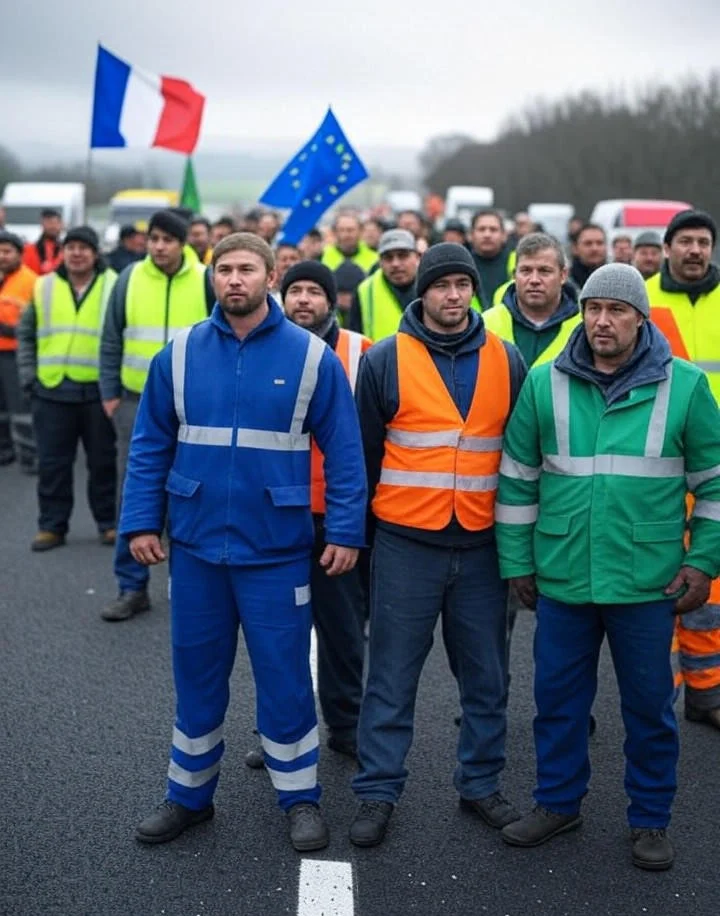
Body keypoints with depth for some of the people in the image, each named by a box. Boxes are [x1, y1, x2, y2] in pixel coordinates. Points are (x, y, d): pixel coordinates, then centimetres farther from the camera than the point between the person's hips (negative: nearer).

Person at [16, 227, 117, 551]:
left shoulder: (114, 287, 0)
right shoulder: (44, 287, 8)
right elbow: (26, 335, 15)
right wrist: (28, 375, 6)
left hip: (98, 391, -2)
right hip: (51, 390, 2)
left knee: (103, 462, 6)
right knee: (52, 463, 6)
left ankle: (109, 523, 18)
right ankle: (52, 526, 16)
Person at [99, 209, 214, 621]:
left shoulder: (205, 280, -2)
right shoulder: (130, 279, 1)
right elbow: (111, 340, 7)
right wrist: (110, 393, 2)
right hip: (137, 402, 1)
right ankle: (133, 587, 12)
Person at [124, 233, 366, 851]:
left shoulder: (312, 357, -6)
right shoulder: (181, 353, 0)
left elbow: (344, 451, -4)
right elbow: (150, 445, 5)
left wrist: (345, 531, -8)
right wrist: (141, 521, -2)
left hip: (277, 550, -2)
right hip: (196, 546, 3)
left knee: (285, 677, 7)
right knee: (197, 676, 14)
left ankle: (300, 797, 25)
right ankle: (190, 795, 30)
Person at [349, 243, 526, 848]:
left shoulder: (506, 361, 5)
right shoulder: (386, 360, -3)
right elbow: (365, 451, 2)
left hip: (482, 543, 3)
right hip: (406, 543, -2)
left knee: (486, 675, 12)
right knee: (392, 676, 4)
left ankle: (481, 782, 28)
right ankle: (377, 792, 15)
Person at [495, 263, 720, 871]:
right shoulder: (545, 383, 0)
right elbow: (518, 478, 6)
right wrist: (517, 560, 6)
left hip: (648, 585, -1)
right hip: (562, 579, 2)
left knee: (650, 706, 12)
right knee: (558, 698, 14)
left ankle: (651, 819, 30)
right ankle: (558, 802, 34)